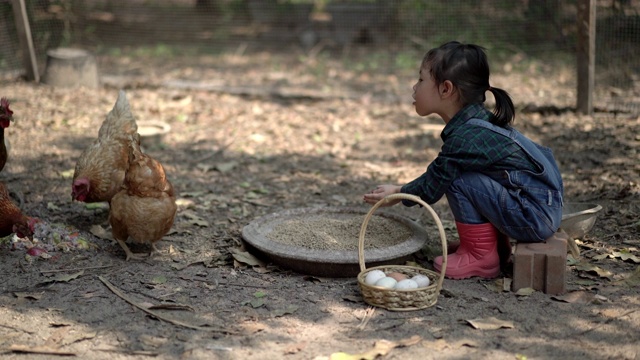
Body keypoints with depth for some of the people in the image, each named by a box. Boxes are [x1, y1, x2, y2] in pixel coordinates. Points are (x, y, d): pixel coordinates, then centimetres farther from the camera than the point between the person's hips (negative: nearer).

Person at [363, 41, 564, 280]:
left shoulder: (464, 138, -21)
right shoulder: (476, 121, 6)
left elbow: (431, 188, -8)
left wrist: (398, 193, 8)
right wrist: (402, 189, 17)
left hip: (535, 218, -10)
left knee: (458, 179, -17)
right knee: (455, 172, 15)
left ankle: (481, 257, -3)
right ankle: (498, 245, 19)